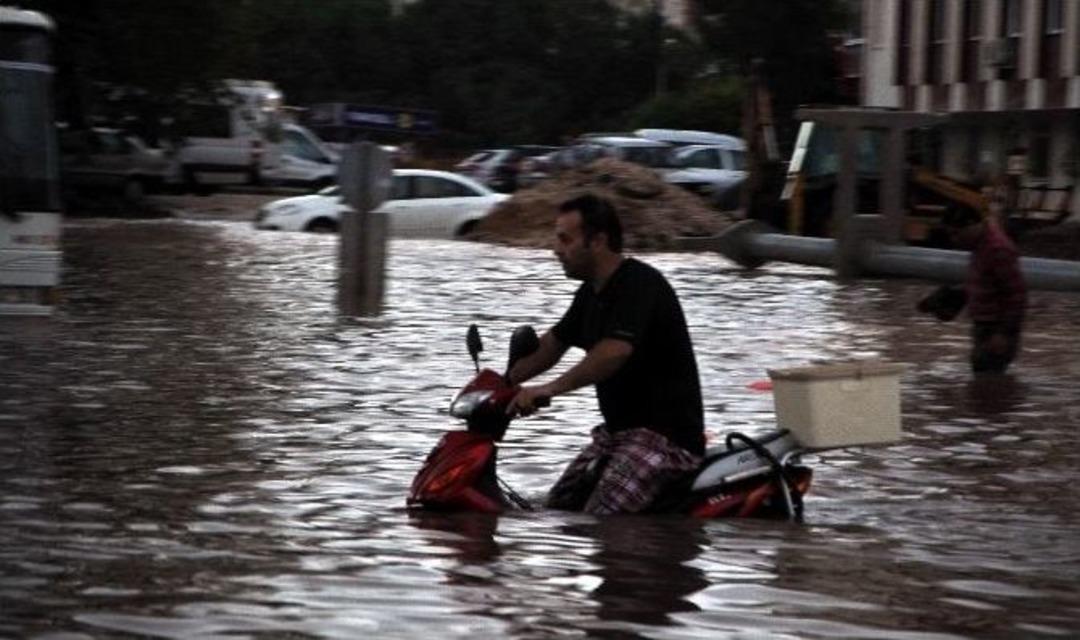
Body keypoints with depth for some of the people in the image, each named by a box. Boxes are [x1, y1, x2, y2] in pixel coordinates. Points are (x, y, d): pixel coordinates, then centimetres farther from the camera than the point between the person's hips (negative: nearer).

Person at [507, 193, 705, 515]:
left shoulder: (639, 283, -17)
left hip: (665, 434, -10)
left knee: (599, 522, -26)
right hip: (617, 430, 10)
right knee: (557, 508, 6)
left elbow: (616, 351, -31)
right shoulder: (592, 293, 14)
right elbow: (553, 343, 24)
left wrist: (549, 389, -34)